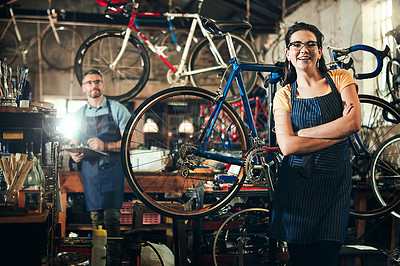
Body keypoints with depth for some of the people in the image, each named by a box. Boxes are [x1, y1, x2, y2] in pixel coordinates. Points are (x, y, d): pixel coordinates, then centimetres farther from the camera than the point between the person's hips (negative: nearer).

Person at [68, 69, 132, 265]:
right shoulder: (79, 115, 16)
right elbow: (74, 144, 20)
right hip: (90, 173, 4)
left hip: (112, 171, -4)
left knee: (111, 220, -12)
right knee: (96, 221, 5)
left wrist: (105, 145, -18)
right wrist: (74, 154, -4)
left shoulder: (117, 109, 3)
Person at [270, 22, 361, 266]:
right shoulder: (285, 95, 7)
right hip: (297, 183, 1)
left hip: (335, 181, 0)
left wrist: (305, 132, -7)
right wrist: (339, 132, -8)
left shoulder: (340, 79, 8)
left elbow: (354, 123, -9)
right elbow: (287, 145, -8)